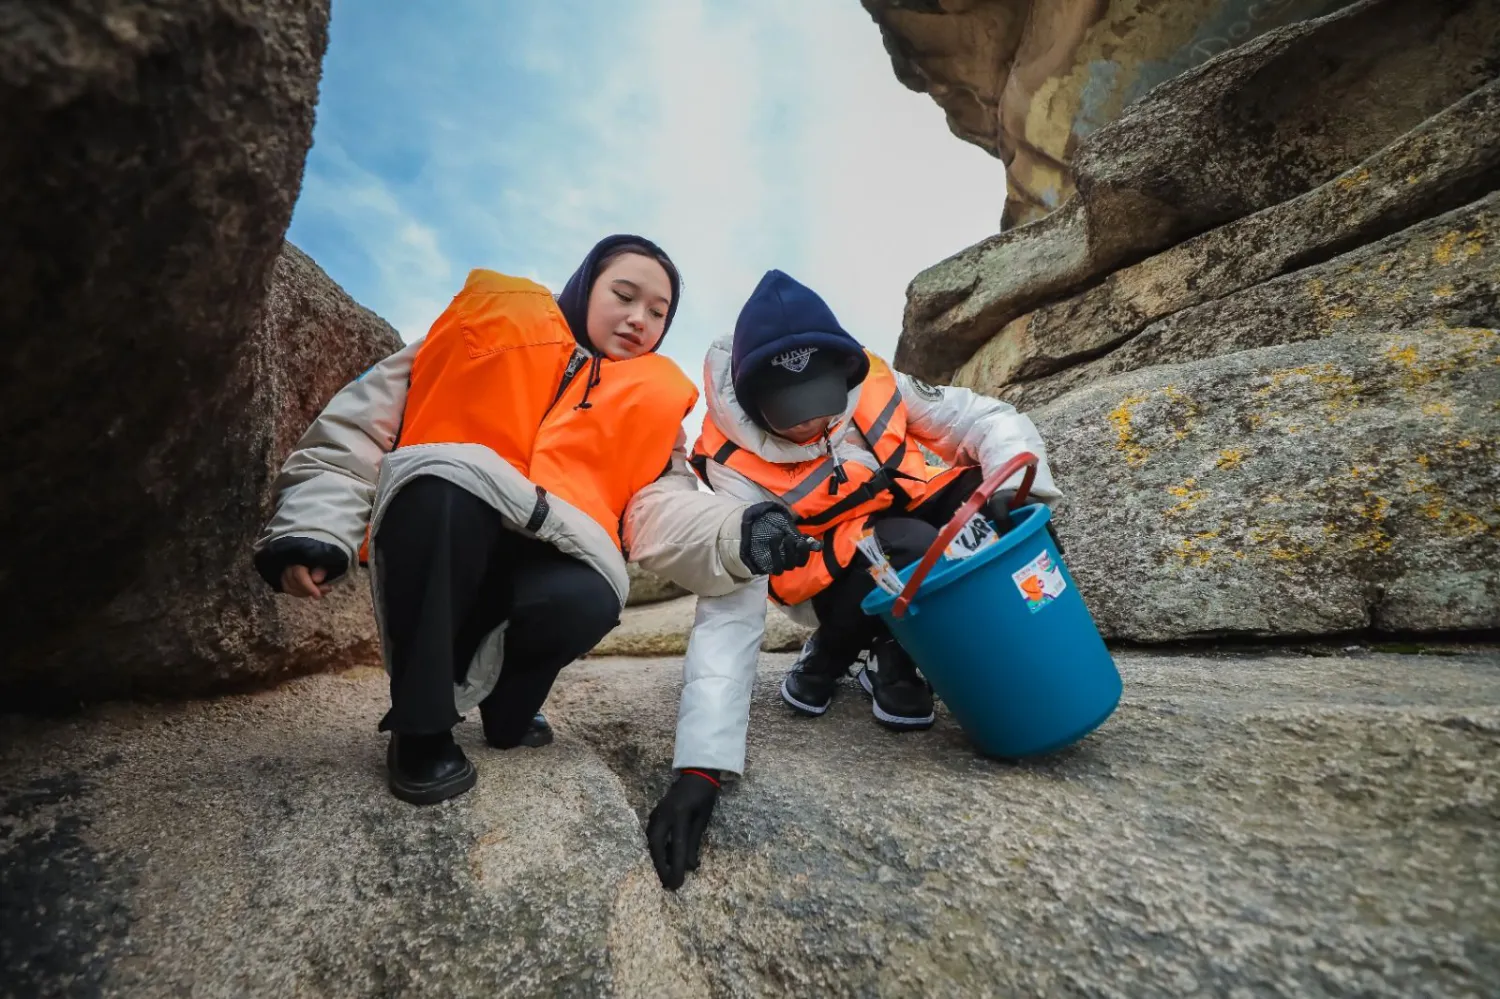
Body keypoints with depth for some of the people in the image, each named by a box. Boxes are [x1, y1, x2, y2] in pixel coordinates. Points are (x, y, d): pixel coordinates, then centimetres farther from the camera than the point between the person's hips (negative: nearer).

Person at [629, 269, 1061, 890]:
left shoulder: (871, 383, -17)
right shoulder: (735, 467, -27)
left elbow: (990, 422, -10)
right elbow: (728, 612, -32)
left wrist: (1017, 488, -33)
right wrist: (700, 766, -39)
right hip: (843, 581, -4)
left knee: (988, 492, -22)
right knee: (912, 548, -34)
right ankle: (834, 653, 0)